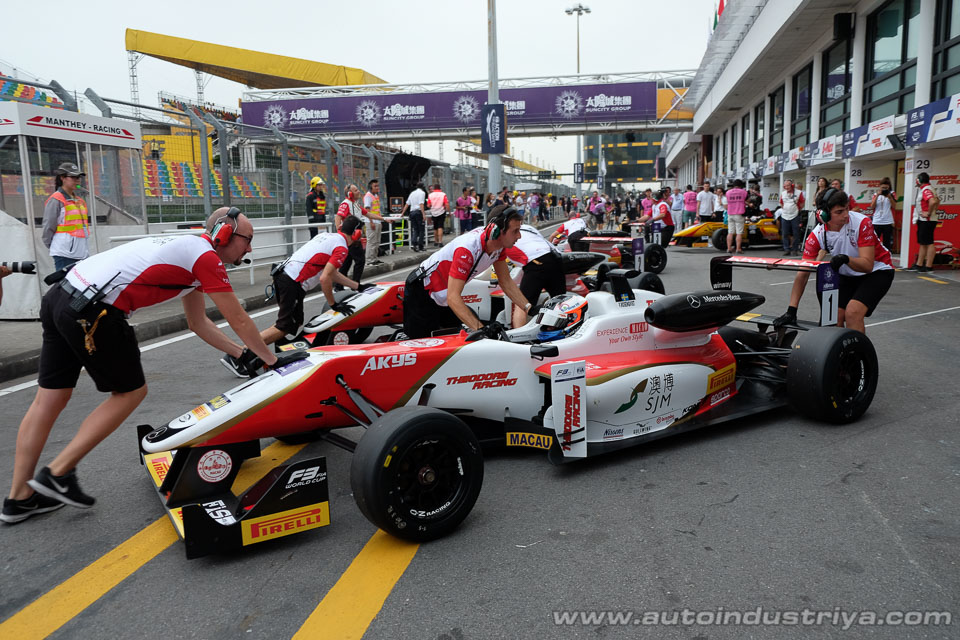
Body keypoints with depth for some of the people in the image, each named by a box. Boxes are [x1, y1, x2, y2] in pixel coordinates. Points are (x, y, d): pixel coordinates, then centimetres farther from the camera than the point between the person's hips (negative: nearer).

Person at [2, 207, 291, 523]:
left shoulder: (190, 249, 21)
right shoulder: (206, 256, -6)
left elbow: (199, 323, 26)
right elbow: (239, 320, -2)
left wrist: (243, 354, 26)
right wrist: (272, 360, 10)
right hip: (92, 312, -9)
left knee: (48, 400, 14)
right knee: (131, 391, 8)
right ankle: (57, 473, 11)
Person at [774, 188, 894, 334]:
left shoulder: (862, 223, -27)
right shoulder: (817, 235, -18)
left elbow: (867, 265, -29)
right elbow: (803, 274, -17)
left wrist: (846, 259, -51)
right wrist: (791, 310, -23)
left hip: (877, 271, -4)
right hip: (848, 276, 4)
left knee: (852, 312, -23)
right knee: (835, 317, -5)